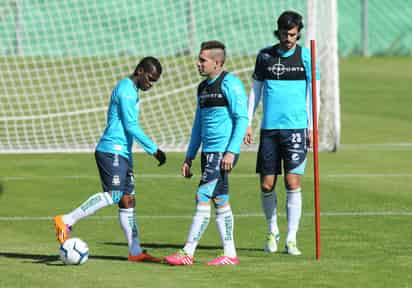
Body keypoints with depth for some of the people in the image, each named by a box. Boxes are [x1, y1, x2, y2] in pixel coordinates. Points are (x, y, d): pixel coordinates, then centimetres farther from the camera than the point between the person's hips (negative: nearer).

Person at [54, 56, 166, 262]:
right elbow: (131, 126, -15)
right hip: (112, 150, -10)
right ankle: (67, 221, -19)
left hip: (122, 153, 10)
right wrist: (154, 149, -11)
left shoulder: (131, 91, 21)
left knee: (127, 199, 5)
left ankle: (135, 251, 3)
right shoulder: (126, 89, -10)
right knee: (113, 194, -20)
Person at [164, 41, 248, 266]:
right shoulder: (203, 87, 17)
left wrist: (231, 151, -20)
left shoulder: (230, 83, -9)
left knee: (203, 198, -11)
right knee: (220, 201, 8)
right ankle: (230, 254, 12)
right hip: (208, 152, 9)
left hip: (223, 152, -9)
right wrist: (189, 157, 19)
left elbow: (242, 119, -13)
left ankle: (188, 253, -10)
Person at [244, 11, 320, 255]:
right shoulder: (265, 56, 7)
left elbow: (313, 93, 4)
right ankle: (272, 231, 24)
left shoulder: (306, 56, 2)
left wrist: (312, 127, -1)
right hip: (269, 128, 2)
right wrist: (247, 123, 7)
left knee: (293, 183, -9)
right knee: (267, 185, 1)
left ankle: (291, 239, -2)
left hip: (296, 127, -2)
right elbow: (255, 91, 14)